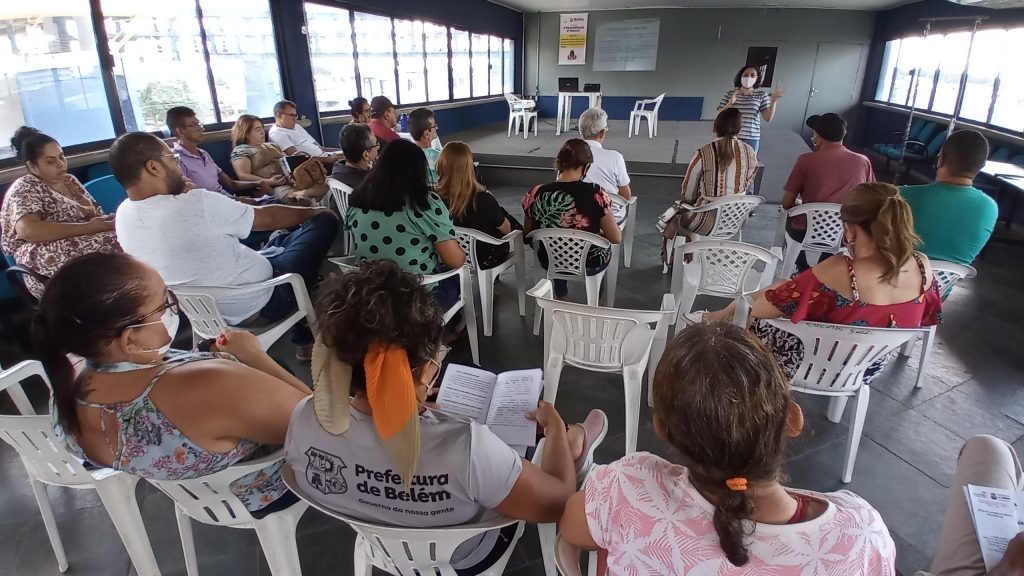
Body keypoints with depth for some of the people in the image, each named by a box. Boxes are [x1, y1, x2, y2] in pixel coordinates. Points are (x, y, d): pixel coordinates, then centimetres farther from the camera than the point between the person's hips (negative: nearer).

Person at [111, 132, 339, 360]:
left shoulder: (123, 215, -5)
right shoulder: (197, 203, -27)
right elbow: (269, 218, -12)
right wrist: (314, 211, 3)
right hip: (258, 304, -8)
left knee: (283, 238, 28)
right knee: (324, 221, 2)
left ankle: (304, 336, 29)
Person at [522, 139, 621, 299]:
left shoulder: (536, 194, -18)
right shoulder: (596, 193, -25)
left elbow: (527, 234, -2)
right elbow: (616, 238, -17)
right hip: (590, 265, -1)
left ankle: (560, 294, 54)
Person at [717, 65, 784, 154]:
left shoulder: (762, 95, 5)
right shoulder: (730, 94, 5)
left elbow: (767, 118, -2)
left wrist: (773, 101, -16)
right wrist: (730, 103, -15)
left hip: (751, 139, 0)